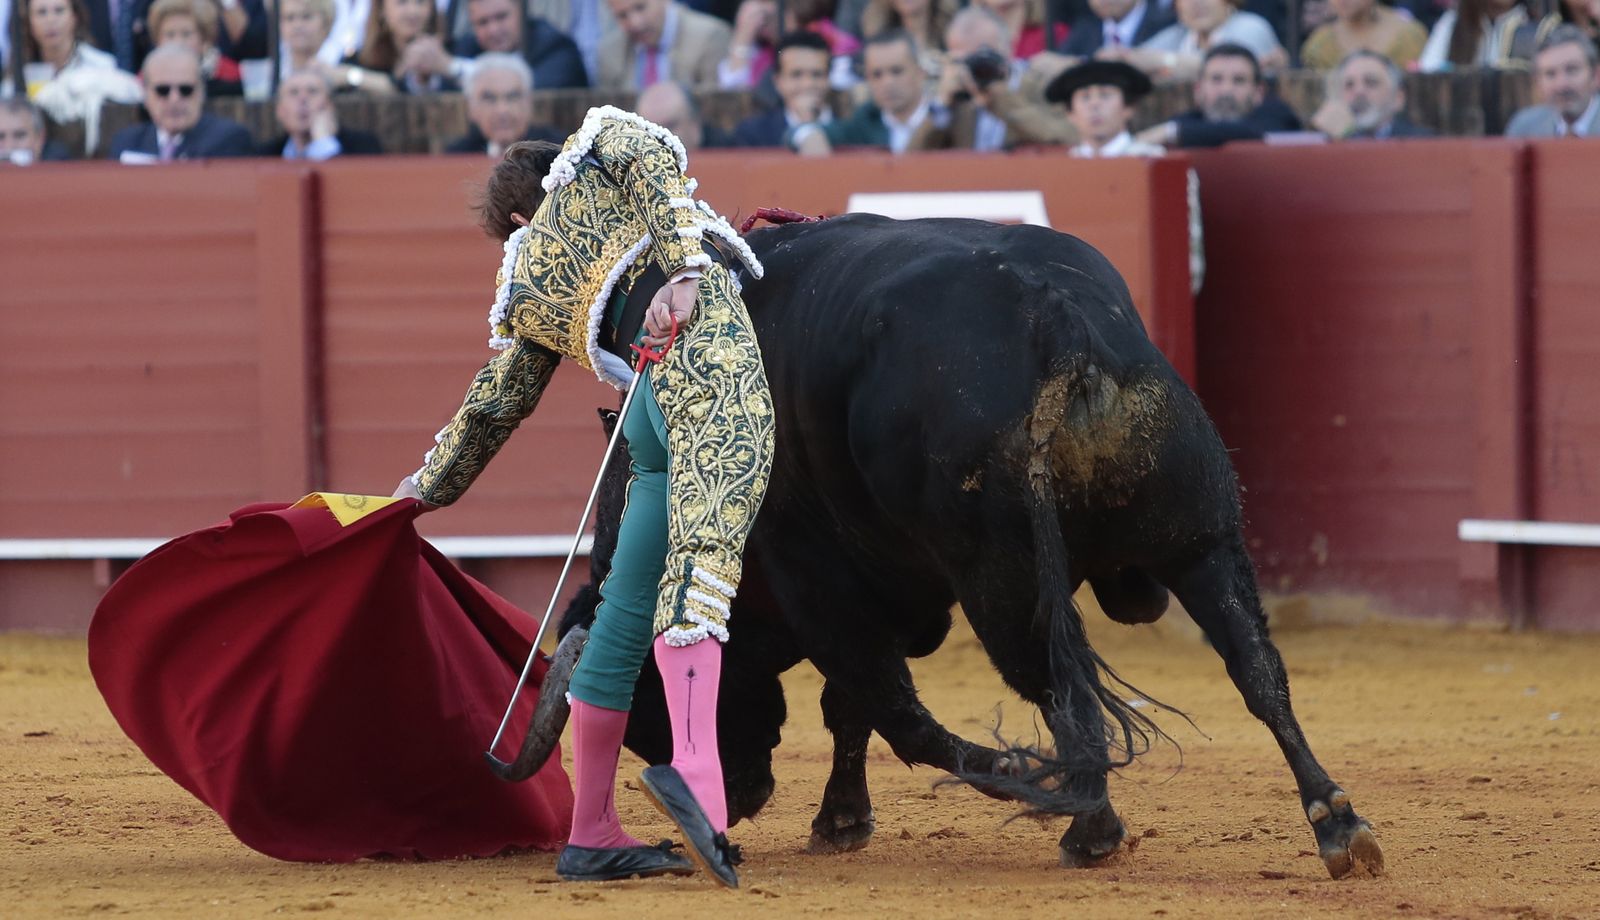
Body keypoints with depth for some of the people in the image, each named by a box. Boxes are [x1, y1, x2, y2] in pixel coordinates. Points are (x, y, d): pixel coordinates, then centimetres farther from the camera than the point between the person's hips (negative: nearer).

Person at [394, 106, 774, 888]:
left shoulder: (526, 288, 32)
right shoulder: (599, 141, 25)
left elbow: (493, 403, 40)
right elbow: (653, 159, 1)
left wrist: (428, 486, 56)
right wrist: (682, 269, -11)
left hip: (651, 409, 5)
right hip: (711, 353, -5)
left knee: (628, 614, 15)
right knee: (702, 561, -24)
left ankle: (591, 835, 21)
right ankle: (695, 768, -45)